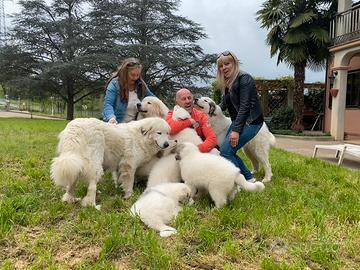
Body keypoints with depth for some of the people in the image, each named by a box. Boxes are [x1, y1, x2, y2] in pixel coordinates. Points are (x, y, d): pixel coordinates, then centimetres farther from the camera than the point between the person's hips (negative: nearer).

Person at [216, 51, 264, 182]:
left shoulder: (244, 78, -14)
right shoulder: (227, 82, 13)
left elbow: (245, 106, -20)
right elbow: (223, 105, 12)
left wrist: (236, 130, -24)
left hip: (250, 121, -9)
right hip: (238, 121, 9)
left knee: (226, 150, -17)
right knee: (228, 151, 5)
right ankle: (248, 178, 18)